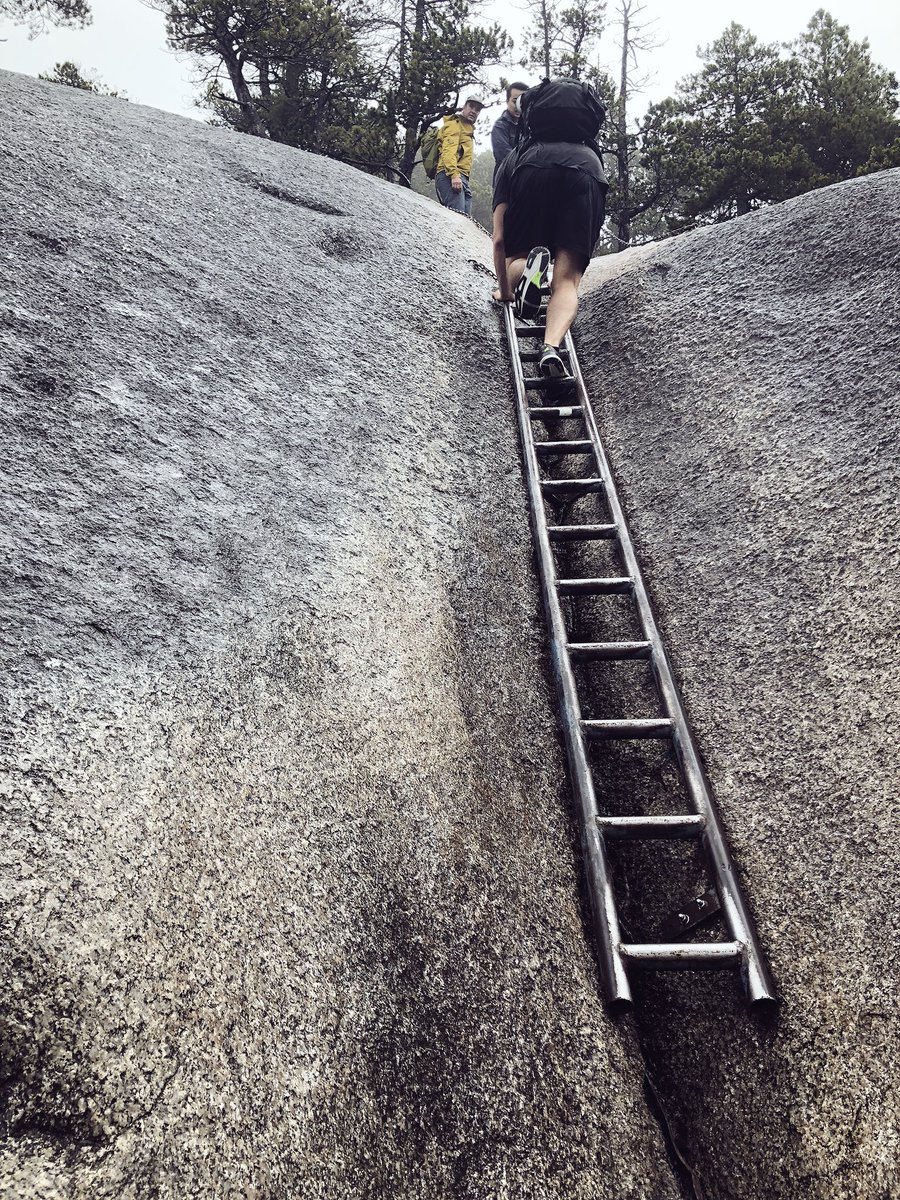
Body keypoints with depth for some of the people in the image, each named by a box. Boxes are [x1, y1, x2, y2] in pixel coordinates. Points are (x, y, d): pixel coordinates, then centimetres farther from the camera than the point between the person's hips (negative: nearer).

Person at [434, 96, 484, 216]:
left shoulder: (468, 128, 33)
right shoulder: (455, 124, 3)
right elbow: (448, 150, -13)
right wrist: (454, 174, -27)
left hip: (461, 179, 10)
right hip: (450, 177, -10)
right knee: (457, 214, -27)